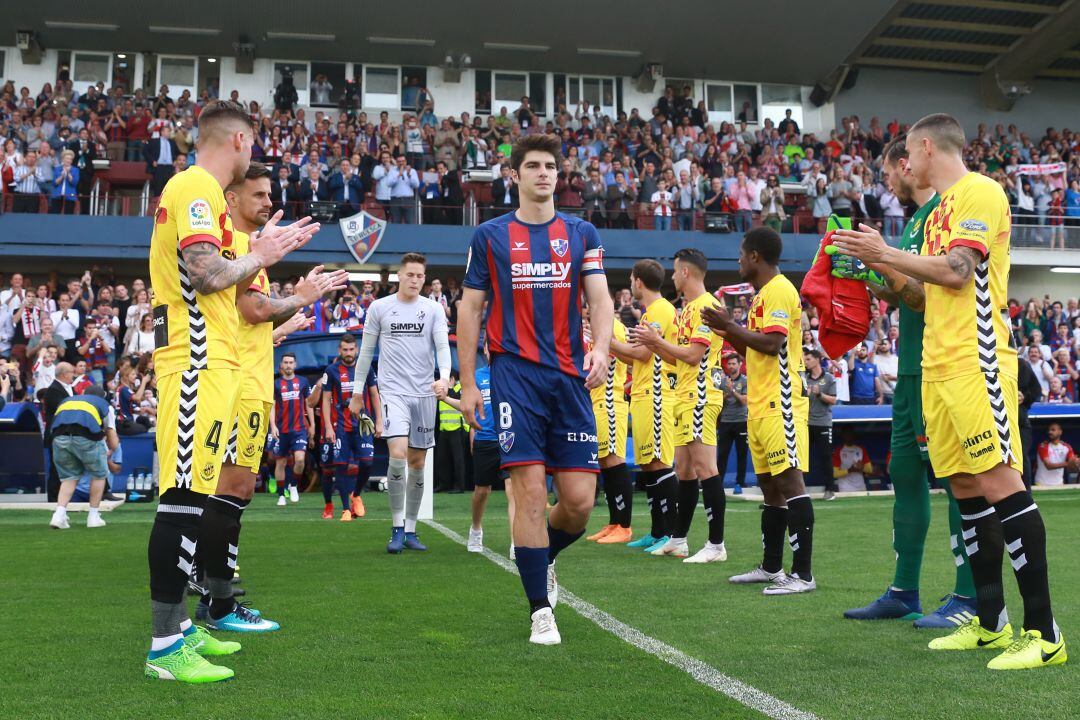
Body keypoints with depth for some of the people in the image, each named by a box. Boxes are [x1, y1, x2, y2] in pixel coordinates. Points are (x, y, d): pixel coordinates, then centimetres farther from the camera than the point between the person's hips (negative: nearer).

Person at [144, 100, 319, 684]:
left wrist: (269, 249, 22)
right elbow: (206, 273, -20)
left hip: (208, 359, 11)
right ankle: (165, 645, -6)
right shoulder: (197, 186, -10)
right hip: (198, 360, -11)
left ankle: (177, 625, 21)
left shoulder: (198, 188, 21)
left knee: (192, 495, 13)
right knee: (185, 498, -10)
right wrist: (259, 255, -5)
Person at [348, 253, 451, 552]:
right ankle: (397, 528, -7)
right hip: (393, 390, -2)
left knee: (417, 463, 6)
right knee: (398, 454, -20)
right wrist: (357, 391, 12)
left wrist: (444, 377, -21)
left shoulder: (434, 309, 6)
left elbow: (443, 346, -2)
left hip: (425, 393, 2)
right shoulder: (379, 307, 5)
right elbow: (366, 351, 11)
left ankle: (410, 530, 18)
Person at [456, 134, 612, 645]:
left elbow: (599, 298, 5)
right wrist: (467, 384, 3)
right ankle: (541, 610, 4)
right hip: (516, 373, -2)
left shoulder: (582, 233, 12)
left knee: (579, 500, -1)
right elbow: (469, 310, 8)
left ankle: (543, 558, 32)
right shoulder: (490, 235, 7)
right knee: (530, 490, -9)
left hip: (569, 376, 2)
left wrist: (600, 348, -16)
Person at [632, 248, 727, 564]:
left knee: (705, 468, -9)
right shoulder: (688, 308, 19)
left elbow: (693, 355, -18)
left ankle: (717, 545, -6)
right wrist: (652, 343, 11)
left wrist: (657, 340, -9)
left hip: (700, 397, -10)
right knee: (684, 470, 13)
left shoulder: (706, 306, -12)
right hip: (685, 396, 10)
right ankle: (678, 540, 21)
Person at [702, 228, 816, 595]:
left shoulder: (779, 290, -10)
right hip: (760, 403, 11)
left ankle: (803, 574, -12)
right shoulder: (763, 295, 21)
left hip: (779, 404, -11)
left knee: (789, 481, -12)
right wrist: (727, 331, 16)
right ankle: (771, 567, 20)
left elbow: (771, 343, -22)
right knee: (769, 485, 13)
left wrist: (730, 326, -14)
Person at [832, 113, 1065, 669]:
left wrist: (885, 253, -10)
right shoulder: (942, 207, 21)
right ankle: (990, 623, 16)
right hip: (938, 366, 9)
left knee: (999, 483, -12)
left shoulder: (979, 191, -6)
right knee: (965, 487, 9)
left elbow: (956, 272, -17)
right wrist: (880, 260, 16)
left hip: (974, 362, -9)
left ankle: (1044, 632, -7)